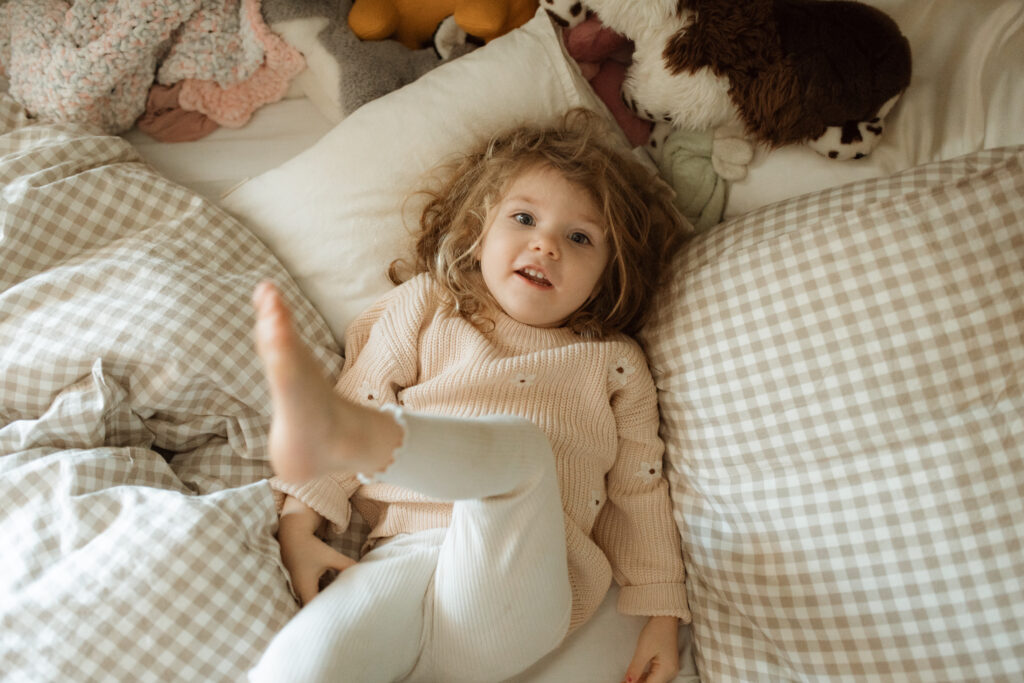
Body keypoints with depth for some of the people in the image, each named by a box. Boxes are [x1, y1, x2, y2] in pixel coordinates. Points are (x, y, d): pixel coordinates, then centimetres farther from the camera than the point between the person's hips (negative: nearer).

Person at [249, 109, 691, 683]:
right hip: (403, 557, 1)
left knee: (518, 446, -35)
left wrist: (662, 613, 8)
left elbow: (639, 490, 14)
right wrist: (299, 523, 4)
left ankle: (339, 432, -52)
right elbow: (363, 396, 11)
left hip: (517, 577, -1)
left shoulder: (614, 363, 15)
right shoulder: (425, 305, 15)